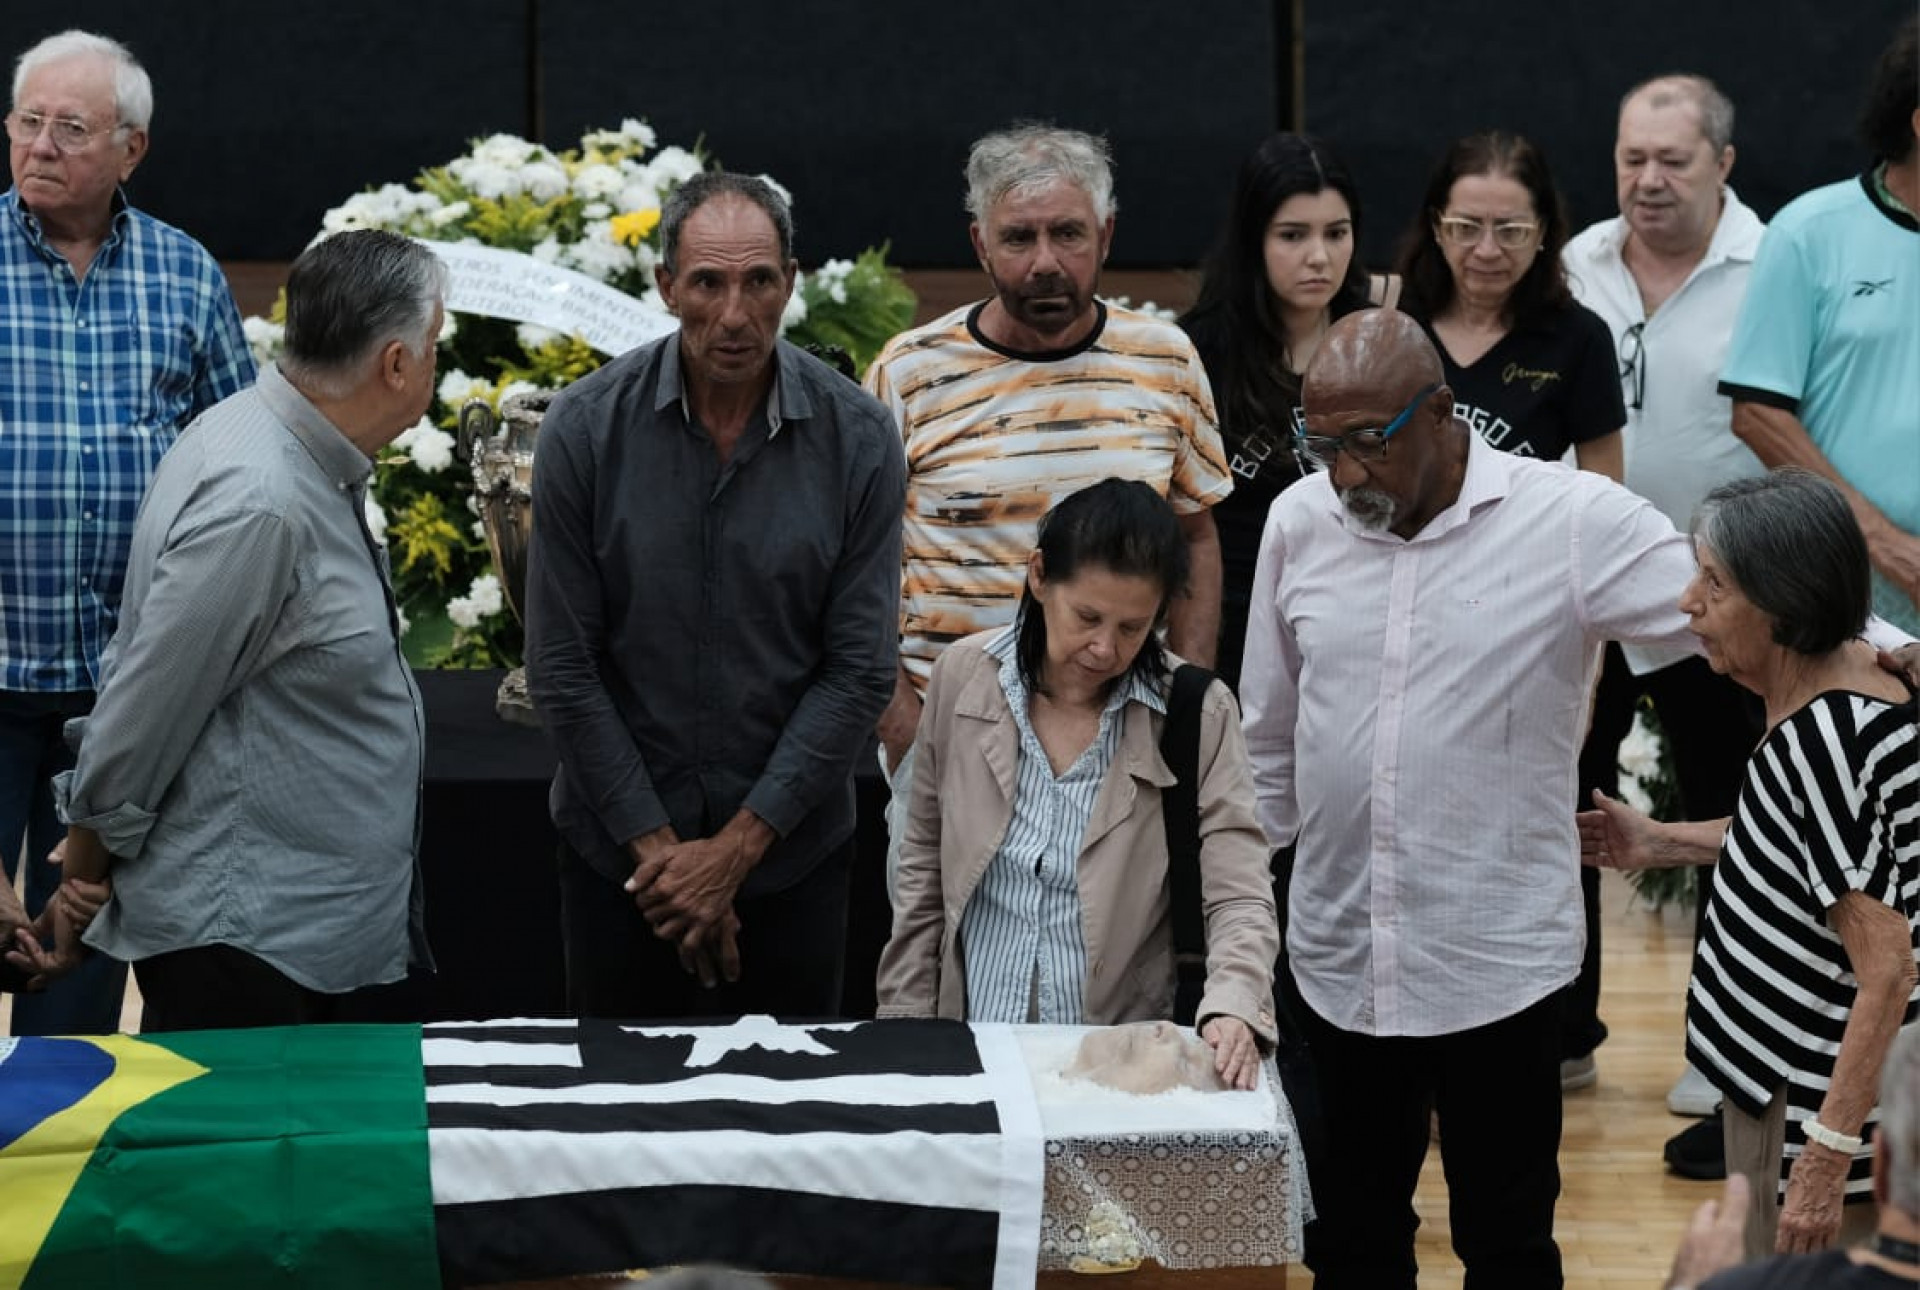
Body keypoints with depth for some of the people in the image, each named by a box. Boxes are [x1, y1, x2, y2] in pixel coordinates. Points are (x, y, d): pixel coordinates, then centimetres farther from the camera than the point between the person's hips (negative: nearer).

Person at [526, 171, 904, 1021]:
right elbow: (561, 666, -8)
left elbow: (862, 669, -8)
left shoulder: (855, 438, -9)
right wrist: (658, 845, -10)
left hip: (792, 848, 0)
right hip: (618, 847, 0)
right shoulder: (586, 429, -10)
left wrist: (735, 848, -12)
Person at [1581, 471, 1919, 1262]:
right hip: (1782, 1075, 10)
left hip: (1816, 1100, -10)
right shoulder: (1841, 679, 1)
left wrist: (1829, 1154, -28)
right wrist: (1664, 842, 19)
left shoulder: (1827, 735, -26)